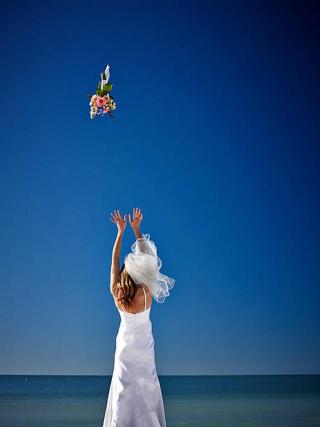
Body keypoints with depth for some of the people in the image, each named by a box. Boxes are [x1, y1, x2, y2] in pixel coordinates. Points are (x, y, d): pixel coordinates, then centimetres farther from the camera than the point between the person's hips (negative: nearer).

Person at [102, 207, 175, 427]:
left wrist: (121, 231, -6)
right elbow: (147, 257, -17)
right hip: (144, 345, -2)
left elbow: (115, 259, -10)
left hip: (125, 344, 2)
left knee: (124, 388, 10)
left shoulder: (116, 293, -18)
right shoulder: (146, 294, -23)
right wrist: (136, 229, -14)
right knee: (146, 385, 10)